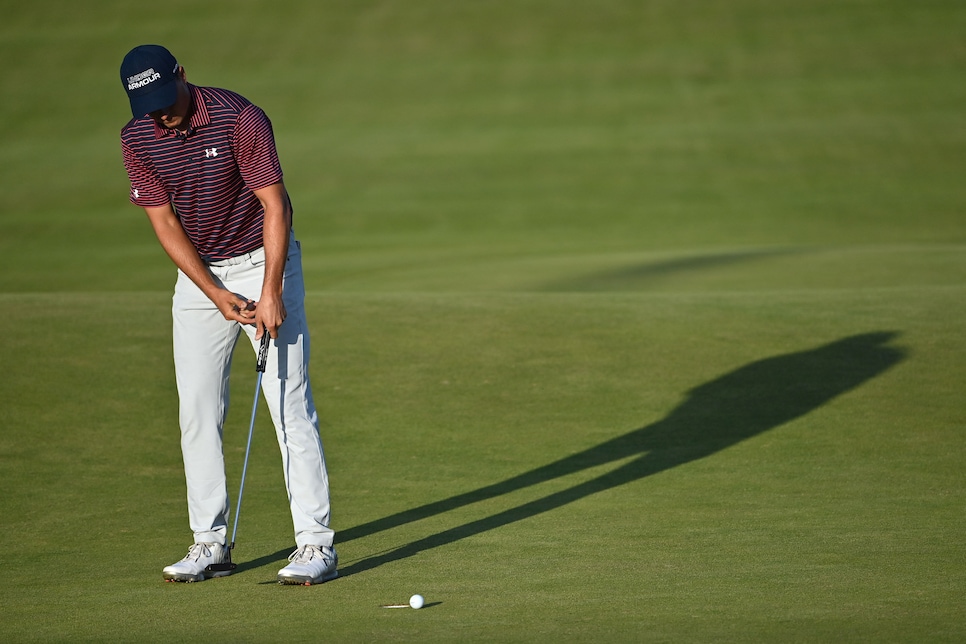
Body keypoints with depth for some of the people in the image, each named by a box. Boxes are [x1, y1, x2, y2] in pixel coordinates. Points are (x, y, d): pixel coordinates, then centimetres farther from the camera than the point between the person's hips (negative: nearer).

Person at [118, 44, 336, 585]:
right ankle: (210, 542, 8)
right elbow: (166, 224, -5)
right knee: (198, 411, 1)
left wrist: (270, 293, -24)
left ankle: (317, 544, -10)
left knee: (290, 404, -10)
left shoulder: (240, 119, -21)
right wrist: (219, 297, -14)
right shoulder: (137, 140, -6)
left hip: (264, 261, -5)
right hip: (198, 274, 5)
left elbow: (275, 206, -18)